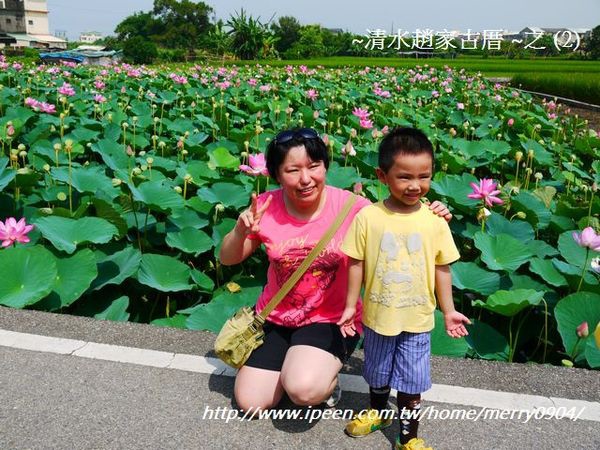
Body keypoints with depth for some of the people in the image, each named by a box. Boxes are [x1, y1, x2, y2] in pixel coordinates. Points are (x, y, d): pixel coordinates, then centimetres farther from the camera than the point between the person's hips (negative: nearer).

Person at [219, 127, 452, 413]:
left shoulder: (352, 207, -16)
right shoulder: (267, 207, -10)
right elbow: (227, 259, -1)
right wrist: (240, 229, -22)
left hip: (331, 319, -3)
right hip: (275, 316, 3)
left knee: (304, 390, -28)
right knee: (251, 404, 0)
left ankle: (327, 377, 8)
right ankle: (289, 363, 28)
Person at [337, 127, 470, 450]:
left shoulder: (435, 221, -10)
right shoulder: (367, 217, -13)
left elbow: (442, 268, -1)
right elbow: (356, 264, -5)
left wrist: (449, 311, 2)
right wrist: (351, 305, -2)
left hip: (417, 320, -1)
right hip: (377, 316, 1)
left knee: (411, 384, 11)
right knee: (378, 375, 24)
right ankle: (377, 412, 51)